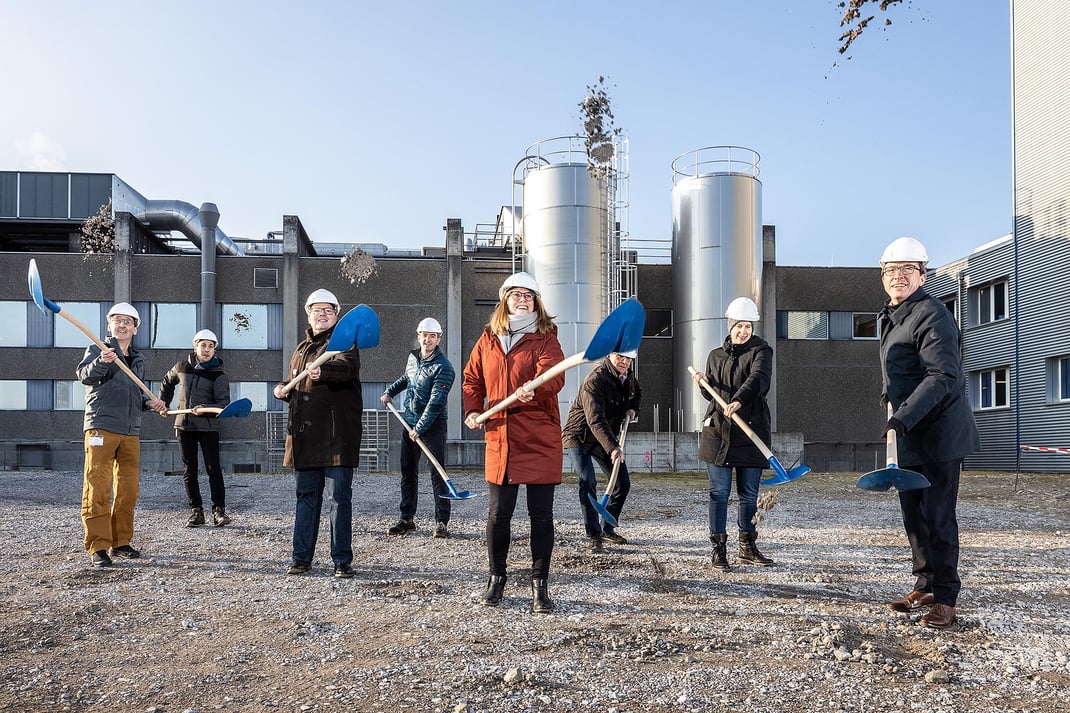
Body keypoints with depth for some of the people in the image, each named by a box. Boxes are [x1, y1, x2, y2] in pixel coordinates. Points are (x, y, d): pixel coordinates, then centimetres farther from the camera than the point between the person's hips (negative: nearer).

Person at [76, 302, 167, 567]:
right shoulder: (97, 350, 2)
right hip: (101, 428, -6)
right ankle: (98, 547, -5)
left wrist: (149, 403, 10)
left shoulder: (138, 360, 20)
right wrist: (101, 362, -37)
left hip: (131, 433, 6)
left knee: (128, 490, 8)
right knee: (98, 490, -8)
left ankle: (120, 542, 18)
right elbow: (84, 375, -17)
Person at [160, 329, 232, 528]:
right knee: (189, 471, 8)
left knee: (213, 469, -7)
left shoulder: (219, 375, -6)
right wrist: (163, 403, 22)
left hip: (208, 427, -4)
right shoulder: (182, 367, 6)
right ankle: (196, 511, 15)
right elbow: (167, 381, 28)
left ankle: (219, 510, -1)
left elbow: (223, 404, -12)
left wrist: (205, 409, -29)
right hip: (184, 425, 4)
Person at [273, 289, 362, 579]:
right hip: (305, 435, 6)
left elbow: (347, 366, -25)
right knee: (306, 496, 12)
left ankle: (342, 560, 6)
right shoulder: (301, 349, 20)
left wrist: (323, 371, -46)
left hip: (337, 435, -6)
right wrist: (282, 390, 8)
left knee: (339, 498, -2)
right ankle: (302, 557, 21)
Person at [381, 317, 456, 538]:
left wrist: (419, 429, -21)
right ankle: (406, 519, 22)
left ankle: (441, 522, -1)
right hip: (409, 424, 7)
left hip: (433, 426, -7)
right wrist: (389, 392, 21)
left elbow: (436, 402, -21)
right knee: (407, 473, 11)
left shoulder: (443, 367, -15)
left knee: (437, 474, -6)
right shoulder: (412, 357, 8)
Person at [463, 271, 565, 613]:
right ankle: (496, 578, 27)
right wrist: (473, 410, 0)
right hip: (499, 439, 3)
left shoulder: (545, 338, -1)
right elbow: (472, 378, 17)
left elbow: (553, 376, -18)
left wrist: (533, 389, -39)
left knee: (541, 515, 3)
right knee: (498, 513, 8)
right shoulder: (488, 339, 10)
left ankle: (539, 585, 17)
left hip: (540, 441, -2)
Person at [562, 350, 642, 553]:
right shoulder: (595, 380, -27)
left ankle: (608, 529, 21)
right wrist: (612, 447, -46)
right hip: (580, 437, -7)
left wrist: (632, 410, 3)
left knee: (623, 484, 5)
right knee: (587, 483, -19)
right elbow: (595, 420, -36)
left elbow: (637, 393, 24)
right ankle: (593, 535, -8)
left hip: (607, 437, 8)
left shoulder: (628, 376, 0)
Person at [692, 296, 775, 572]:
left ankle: (748, 548, 22)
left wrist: (738, 400, -37)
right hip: (717, 432, 2)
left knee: (749, 494, 8)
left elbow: (759, 379, -20)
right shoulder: (715, 356, 13)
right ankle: (719, 549, 7)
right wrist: (703, 383, -3)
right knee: (719, 492, 0)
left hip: (751, 432, -1)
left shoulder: (761, 351, 2)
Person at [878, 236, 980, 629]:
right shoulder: (891, 316, 15)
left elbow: (943, 376, -26)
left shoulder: (931, 315, -15)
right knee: (913, 514, 14)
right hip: (908, 435, 9)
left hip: (940, 434, -9)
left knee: (938, 517, -3)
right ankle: (925, 586, 26)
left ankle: (945, 597, 8)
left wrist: (905, 416, -32)